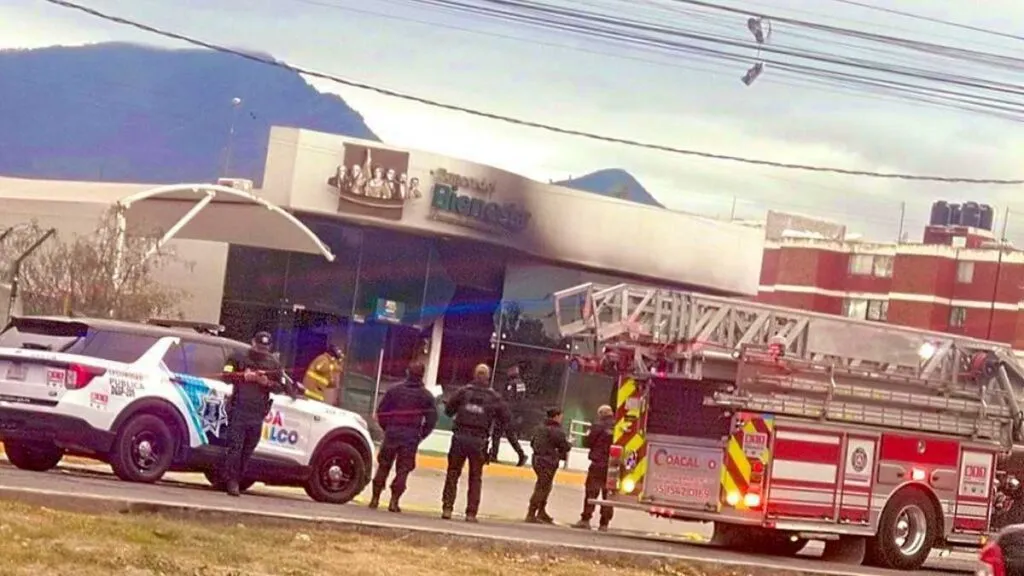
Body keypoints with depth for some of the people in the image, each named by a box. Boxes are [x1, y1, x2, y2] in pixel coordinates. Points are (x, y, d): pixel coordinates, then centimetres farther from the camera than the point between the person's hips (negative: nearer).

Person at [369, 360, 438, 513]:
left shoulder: (395, 391, 2)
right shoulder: (426, 396, 0)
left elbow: (381, 412, 3)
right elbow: (432, 419, -1)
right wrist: (421, 435, 9)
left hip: (392, 433, 1)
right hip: (411, 437, -1)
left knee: (383, 466, 12)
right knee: (403, 470, 4)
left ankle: (375, 498, 13)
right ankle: (394, 501, -3)